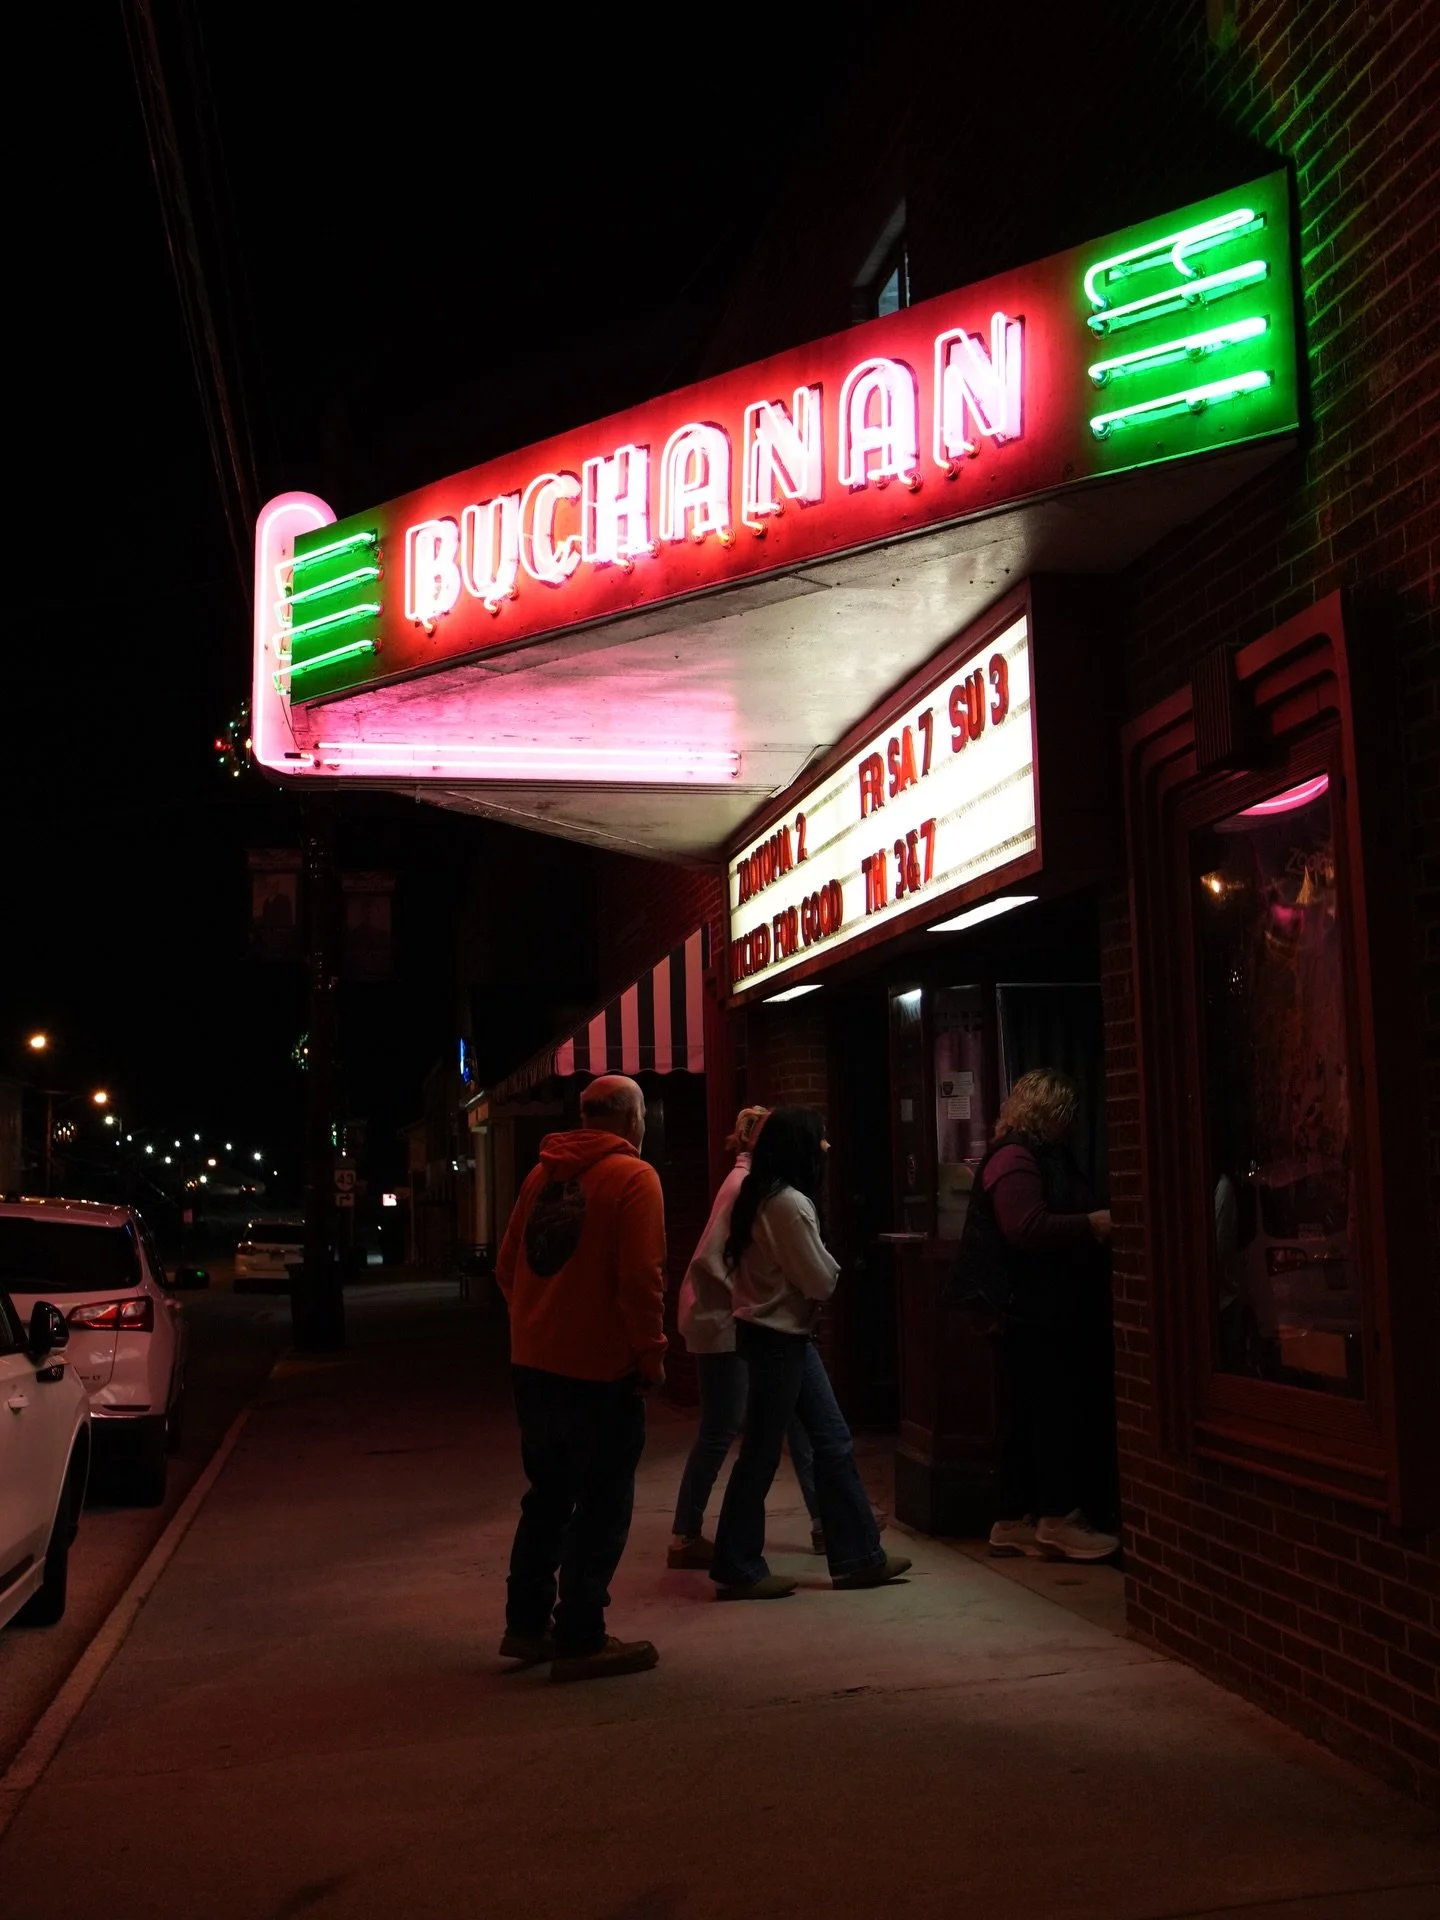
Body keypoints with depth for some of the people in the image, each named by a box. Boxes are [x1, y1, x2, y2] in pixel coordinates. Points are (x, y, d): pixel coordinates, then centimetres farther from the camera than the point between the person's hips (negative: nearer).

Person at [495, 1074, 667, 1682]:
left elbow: (508, 1265, 13)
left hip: (533, 1365, 7)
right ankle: (580, 1639, 6)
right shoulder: (632, 1177, -11)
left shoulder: (542, 1174, 9)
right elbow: (640, 1278, -18)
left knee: (549, 1495, 19)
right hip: (600, 1370, -7)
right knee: (602, 1507, 3)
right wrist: (651, 1358, -8)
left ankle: (526, 1623, 24)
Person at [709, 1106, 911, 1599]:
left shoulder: (760, 1194, 9)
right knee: (761, 1453, 0)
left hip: (783, 1333, 10)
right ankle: (737, 1568, 10)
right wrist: (829, 1265, 4)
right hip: (776, 1337, -10)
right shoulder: (790, 1203, -20)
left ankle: (857, 1555, 15)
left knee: (833, 1440, 10)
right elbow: (820, 1281, -15)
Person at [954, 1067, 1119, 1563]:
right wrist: (1093, 1223, -22)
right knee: (1057, 1410, -6)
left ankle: (1014, 1521, 16)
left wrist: (1095, 1225, 12)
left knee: (1030, 1414, 11)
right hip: (1034, 1311, -10)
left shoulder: (1044, 1156, 19)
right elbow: (1028, 1229, -25)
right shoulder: (1014, 1159, -14)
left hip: (1052, 1308, 10)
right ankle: (1057, 1517, 2)